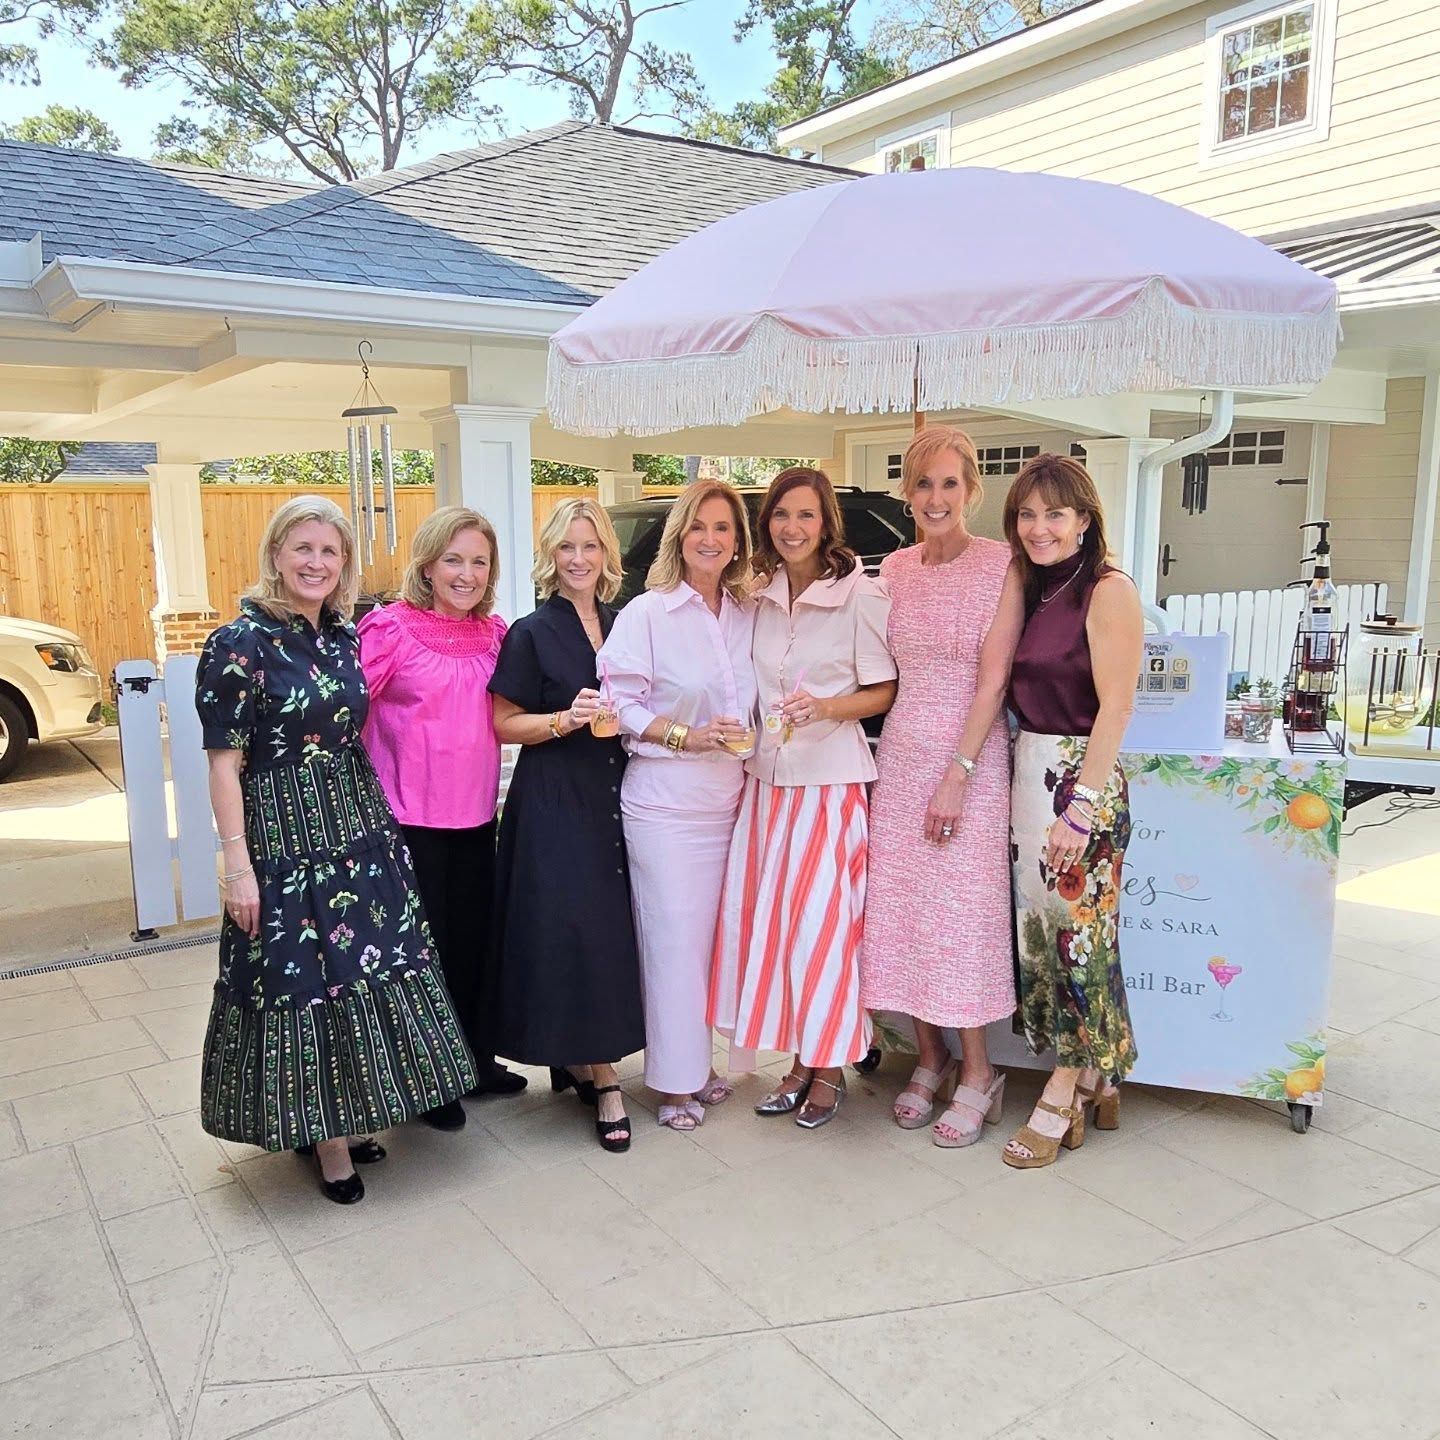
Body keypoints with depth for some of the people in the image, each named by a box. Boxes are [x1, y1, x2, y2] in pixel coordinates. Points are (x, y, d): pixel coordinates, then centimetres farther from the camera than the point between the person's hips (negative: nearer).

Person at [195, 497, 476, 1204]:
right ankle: (319, 1134, 20)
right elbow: (225, 762, -11)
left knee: (364, 970, 12)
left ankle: (342, 1118, 29)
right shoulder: (239, 644, -11)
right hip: (285, 836, -6)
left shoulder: (345, 636, 7)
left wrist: (382, 813, 12)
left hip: (363, 828, 7)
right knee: (300, 980, 3)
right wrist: (237, 864, -15)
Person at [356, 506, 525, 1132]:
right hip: (410, 818, -5)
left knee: (473, 938, 17)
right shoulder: (389, 628, -12)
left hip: (476, 815, 5)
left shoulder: (494, 632, 6)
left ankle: (476, 1061, 36)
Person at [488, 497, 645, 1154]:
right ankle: (602, 1077, 3)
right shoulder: (532, 633, -2)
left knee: (610, 922, 5)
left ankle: (578, 1058, 21)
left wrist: (623, 718, 1)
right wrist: (566, 719, -18)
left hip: (613, 797, 5)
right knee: (573, 929, -7)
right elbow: (504, 724, -5)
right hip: (553, 799, -5)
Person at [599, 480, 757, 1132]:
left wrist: (750, 743, 5)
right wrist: (687, 736, -18)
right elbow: (619, 704, -8)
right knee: (674, 939, -2)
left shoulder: (749, 616, 10)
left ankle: (698, 1064, 27)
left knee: (715, 936, 11)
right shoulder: (645, 613, -5)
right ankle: (674, 1082, 13)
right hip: (665, 802, -5)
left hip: (729, 801, 5)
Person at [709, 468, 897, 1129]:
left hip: (832, 780, -5)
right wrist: (744, 749, 13)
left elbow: (883, 692, -5)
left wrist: (826, 708, -20)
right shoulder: (759, 597, 9)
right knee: (766, 917, 6)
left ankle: (829, 1066, 16)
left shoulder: (860, 595, -7)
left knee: (822, 921, -3)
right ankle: (799, 1060, 22)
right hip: (768, 777, 5)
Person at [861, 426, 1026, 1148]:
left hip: (970, 756, -5)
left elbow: (993, 677, -11)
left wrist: (957, 774, -15)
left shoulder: (1001, 565, -6)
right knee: (900, 908, 8)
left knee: (961, 912, -2)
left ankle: (977, 1072, 16)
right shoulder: (894, 568, 9)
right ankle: (930, 1059, 24)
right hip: (899, 752, 5)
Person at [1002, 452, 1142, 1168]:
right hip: (1027, 772, 8)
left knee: (1076, 928, 1)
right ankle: (1096, 1083, 26)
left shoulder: (1108, 590, -10)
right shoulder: (1031, 589, 12)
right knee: (1040, 929, 11)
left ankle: (1064, 1094, 15)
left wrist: (1081, 808, -19)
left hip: (1082, 777, -8)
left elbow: (1115, 706, -15)